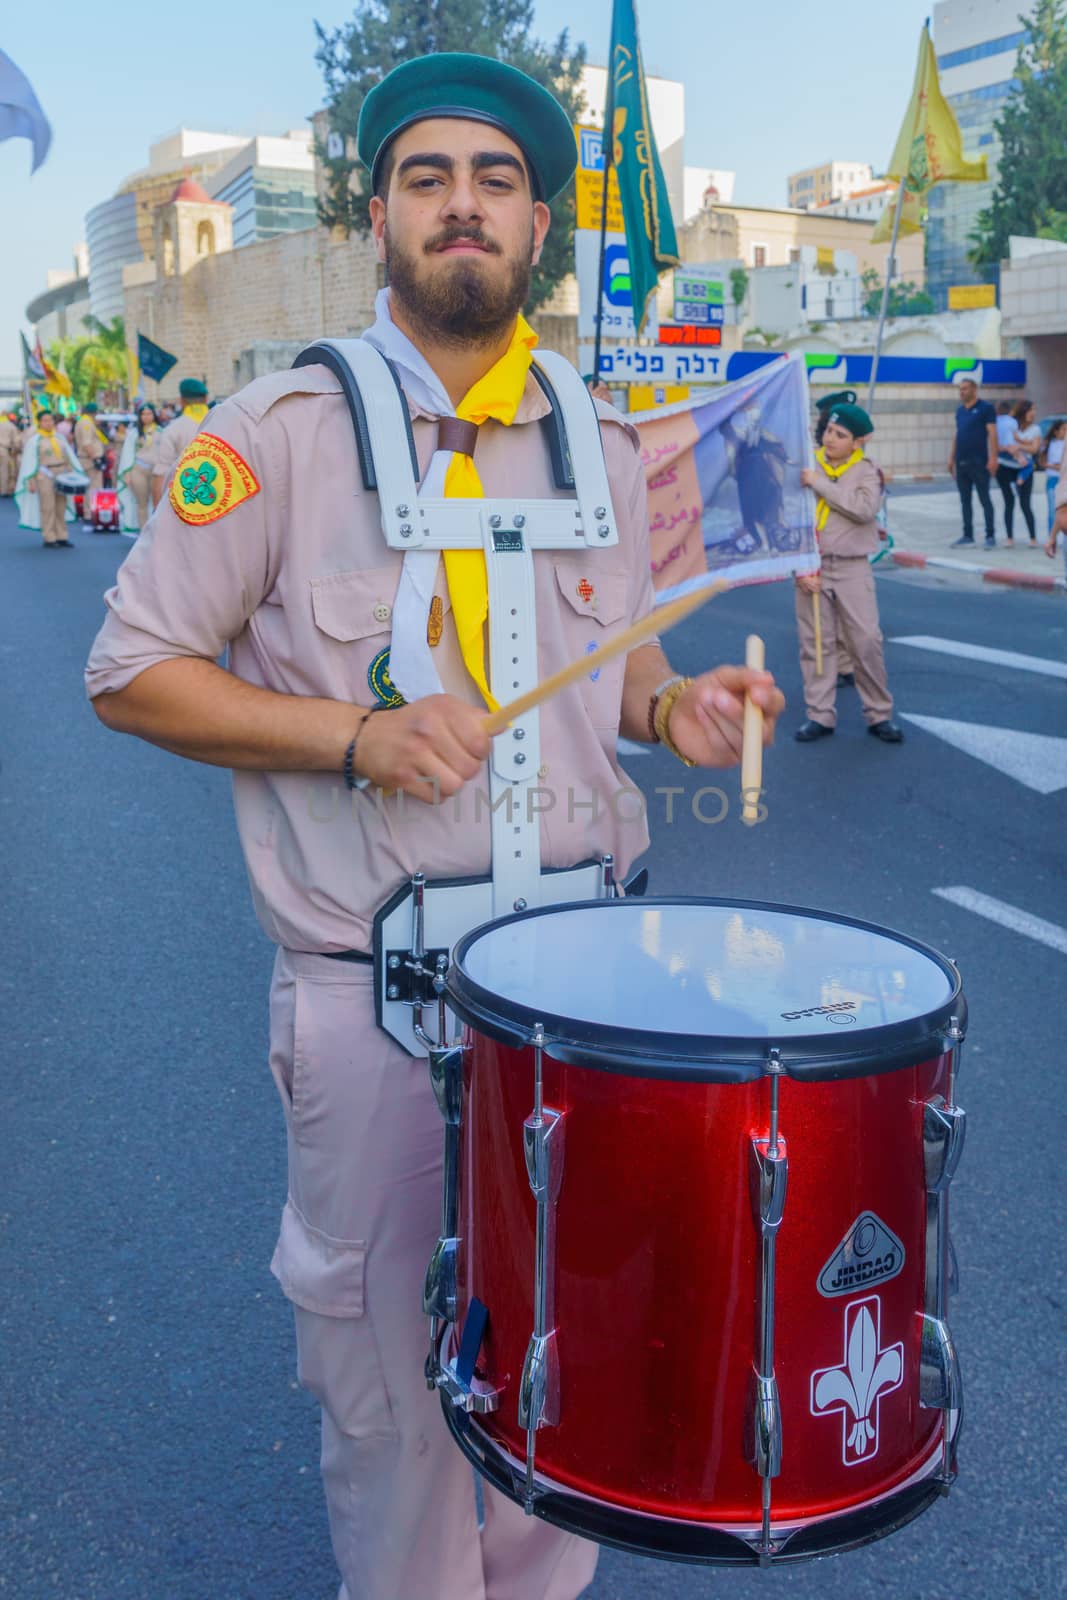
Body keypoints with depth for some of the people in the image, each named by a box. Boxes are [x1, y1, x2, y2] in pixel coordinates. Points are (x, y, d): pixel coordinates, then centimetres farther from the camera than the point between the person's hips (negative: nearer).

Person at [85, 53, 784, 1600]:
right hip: (374, 991, -3)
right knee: (387, 1356, 13)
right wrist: (351, 734, -20)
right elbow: (131, 672, -6)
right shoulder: (281, 430, -8)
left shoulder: (603, 441, 6)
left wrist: (674, 702, -5)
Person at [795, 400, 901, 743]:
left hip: (852, 568, -2)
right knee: (816, 643, 5)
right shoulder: (806, 468, 3)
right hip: (812, 567, 2)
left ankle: (879, 715, 8)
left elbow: (864, 509, -20)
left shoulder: (866, 471, -1)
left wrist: (820, 483, -17)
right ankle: (820, 715, 13)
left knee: (867, 642, -3)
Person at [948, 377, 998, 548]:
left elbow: (992, 433, -10)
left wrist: (993, 458, -17)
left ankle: (990, 535, 1)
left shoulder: (985, 408, -4)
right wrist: (952, 458, 15)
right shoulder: (960, 410, 14)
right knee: (965, 500, 9)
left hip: (978, 462, -7)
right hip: (961, 462, 7)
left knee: (984, 498, -3)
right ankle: (968, 535, 15)